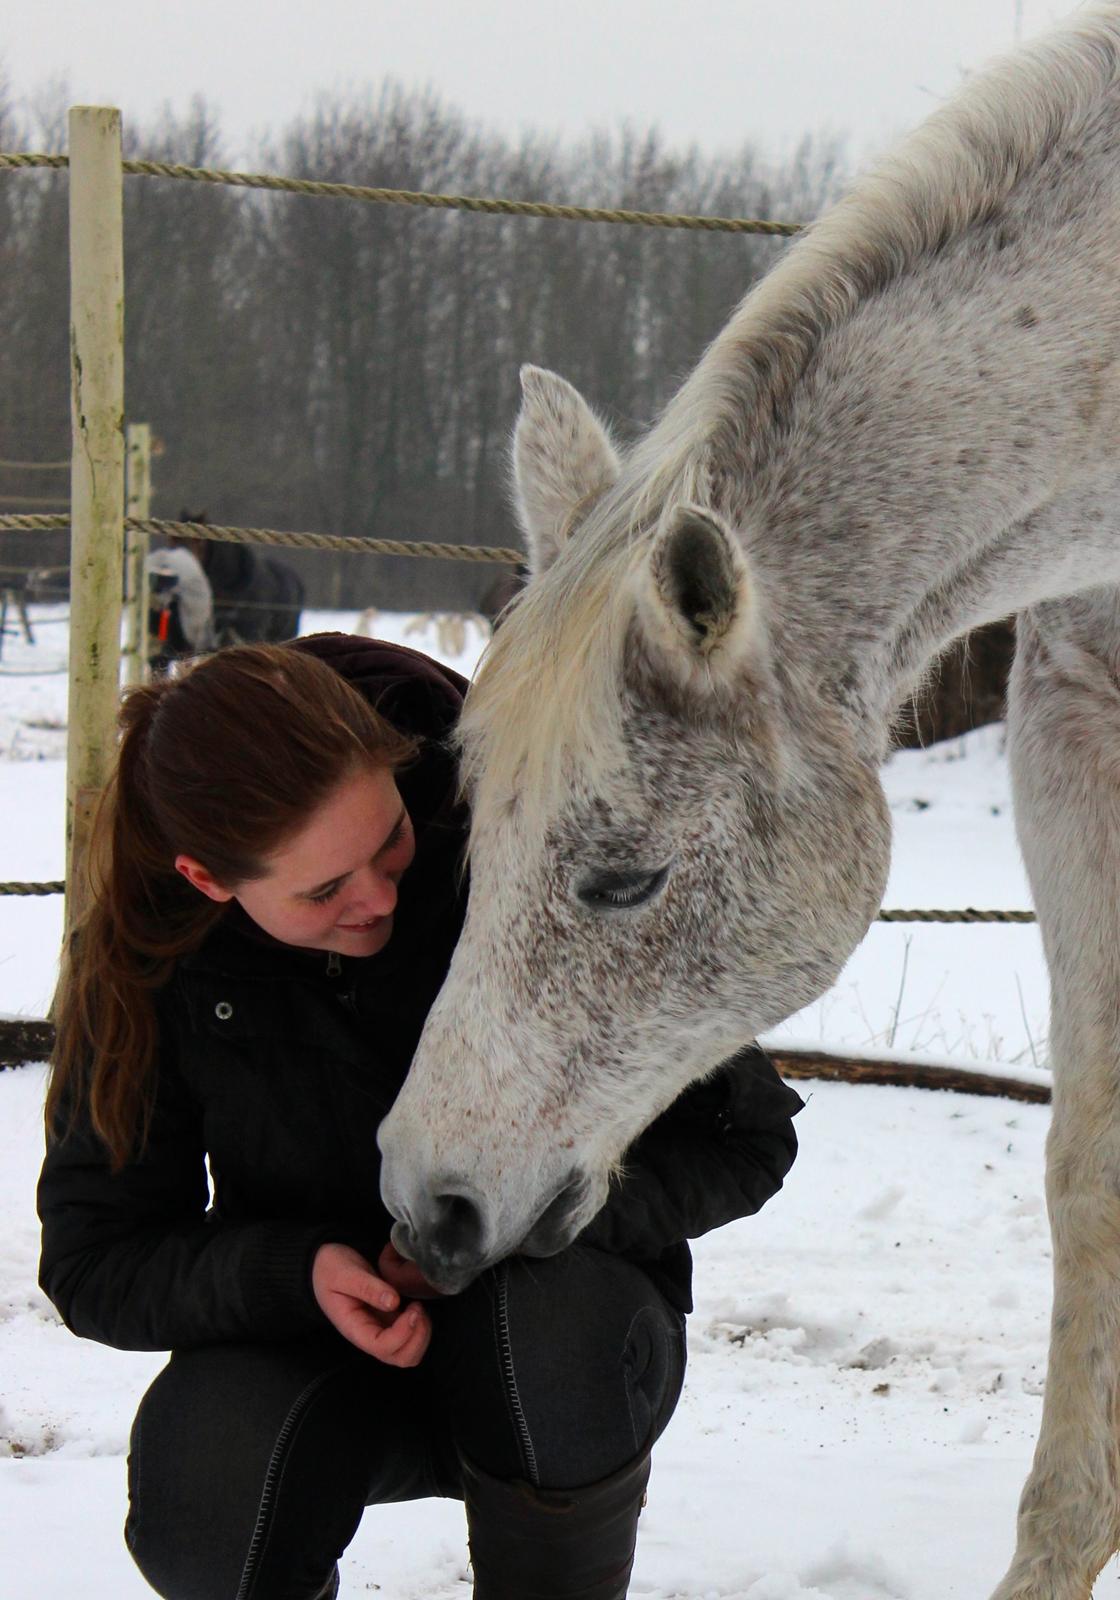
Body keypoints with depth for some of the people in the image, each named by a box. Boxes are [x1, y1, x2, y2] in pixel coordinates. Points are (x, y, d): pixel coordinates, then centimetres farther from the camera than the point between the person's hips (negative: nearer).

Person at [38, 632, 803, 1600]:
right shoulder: (152, 962, -14)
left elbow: (748, 1139, -14)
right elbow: (92, 1263, -8)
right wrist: (298, 1270, -27)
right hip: (308, 1343, 1)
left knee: (556, 1315, -37)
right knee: (204, 1507, -31)